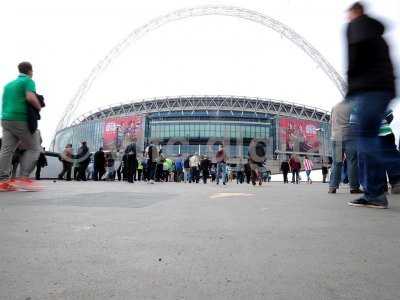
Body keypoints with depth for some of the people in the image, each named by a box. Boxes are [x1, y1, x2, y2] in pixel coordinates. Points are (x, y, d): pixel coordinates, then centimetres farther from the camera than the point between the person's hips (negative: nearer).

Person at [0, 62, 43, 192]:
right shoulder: (28, 81, -1)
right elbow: (30, 98, -18)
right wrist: (39, 107, -2)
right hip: (21, 120, -8)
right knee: (34, 148, -2)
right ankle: (23, 178, -12)